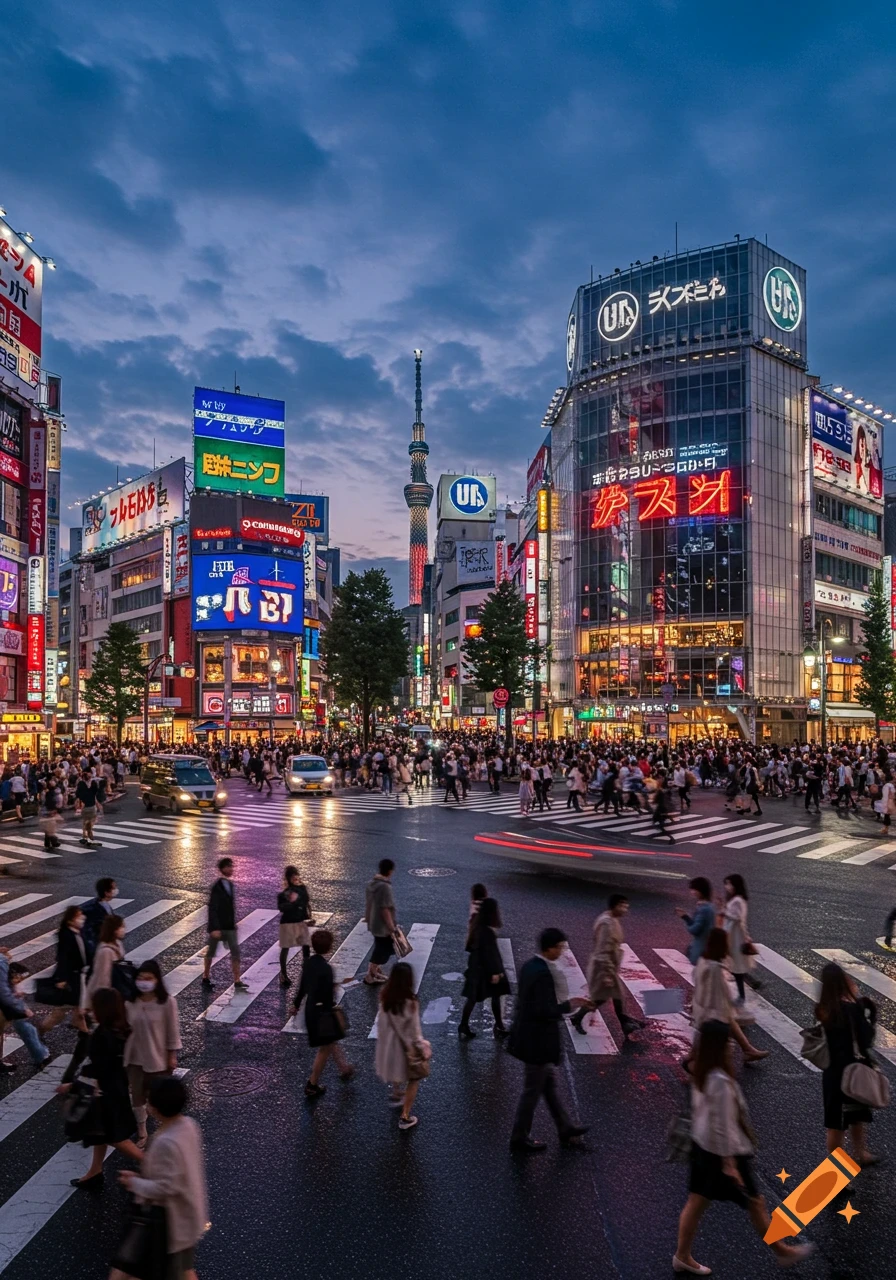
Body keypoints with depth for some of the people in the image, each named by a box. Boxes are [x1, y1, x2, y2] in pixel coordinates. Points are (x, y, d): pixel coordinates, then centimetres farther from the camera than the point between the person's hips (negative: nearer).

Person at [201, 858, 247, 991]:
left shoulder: (230, 884, 5)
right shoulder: (217, 886, -17)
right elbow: (212, 908, -19)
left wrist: (234, 923, 15)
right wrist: (214, 928, -22)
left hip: (230, 926, 6)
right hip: (218, 926, -6)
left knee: (235, 952, -1)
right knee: (211, 952, 11)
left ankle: (237, 981, 1)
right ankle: (205, 978, 28)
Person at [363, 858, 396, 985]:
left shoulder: (372, 883, 1)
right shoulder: (385, 886, -26)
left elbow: (368, 902, 12)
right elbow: (385, 909, -26)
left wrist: (367, 917, 24)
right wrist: (391, 927, -19)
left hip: (374, 922, 9)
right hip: (382, 925, -9)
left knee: (380, 947, 23)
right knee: (383, 950, 6)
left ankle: (375, 970, 35)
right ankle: (370, 976, 13)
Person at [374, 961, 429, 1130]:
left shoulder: (385, 997, -14)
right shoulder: (409, 1002, -30)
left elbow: (382, 1021, 0)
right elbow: (414, 1030, -21)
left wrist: (382, 1038, 15)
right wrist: (422, 1048, -8)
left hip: (388, 1043, 6)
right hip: (406, 1046, -6)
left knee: (396, 1070, 34)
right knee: (414, 1079, 16)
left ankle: (396, 1096, 58)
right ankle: (405, 1117, 20)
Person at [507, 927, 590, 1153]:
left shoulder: (529, 965, 1)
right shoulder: (543, 973, -27)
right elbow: (544, 1011, -29)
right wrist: (568, 1005, -15)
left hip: (529, 1036, 9)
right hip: (538, 1041, -9)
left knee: (549, 1083, 21)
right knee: (533, 1090, 8)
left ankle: (566, 1128, 36)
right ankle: (520, 1138, 24)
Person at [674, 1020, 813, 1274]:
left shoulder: (701, 1074, -3)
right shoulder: (720, 1081, -31)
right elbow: (723, 1126, -27)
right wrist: (729, 1163, -20)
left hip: (702, 1146, 8)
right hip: (721, 1152, -8)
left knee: (696, 1202, 19)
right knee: (756, 1204, 15)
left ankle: (682, 1256, 30)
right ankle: (783, 1251, 35)